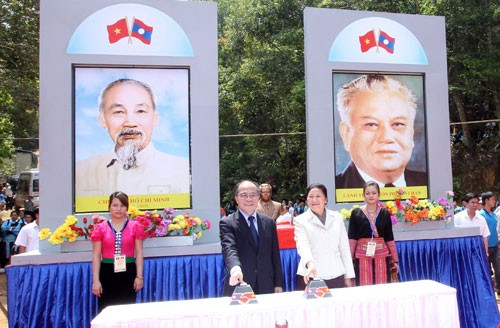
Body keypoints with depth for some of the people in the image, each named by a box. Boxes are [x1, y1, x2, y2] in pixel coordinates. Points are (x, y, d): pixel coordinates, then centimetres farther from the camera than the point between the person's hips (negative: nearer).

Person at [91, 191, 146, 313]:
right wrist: (96, 280, -3)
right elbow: (96, 256, 2)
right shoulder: (100, 228, 2)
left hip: (128, 272, 0)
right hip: (107, 273, 0)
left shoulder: (135, 227, 2)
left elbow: (139, 253, 3)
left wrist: (139, 276, -2)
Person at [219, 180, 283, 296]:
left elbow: (275, 255, 10)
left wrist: (278, 284, 7)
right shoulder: (227, 223, -5)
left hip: (266, 287, 4)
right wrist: (235, 269, -41)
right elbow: (229, 249, -22)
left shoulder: (269, 222, 9)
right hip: (238, 287, -3)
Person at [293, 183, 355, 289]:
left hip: (336, 275, 3)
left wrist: (348, 276, 8)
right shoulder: (300, 220, 0)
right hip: (311, 276, -2)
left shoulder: (337, 218, 10)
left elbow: (344, 248, 11)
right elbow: (302, 245, -16)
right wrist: (310, 263, -34)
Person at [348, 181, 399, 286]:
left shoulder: (385, 213, 6)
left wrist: (395, 260, 10)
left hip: (382, 256, 2)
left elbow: (390, 238, 9)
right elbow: (352, 239, -1)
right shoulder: (356, 213, 0)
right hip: (362, 256, -2)